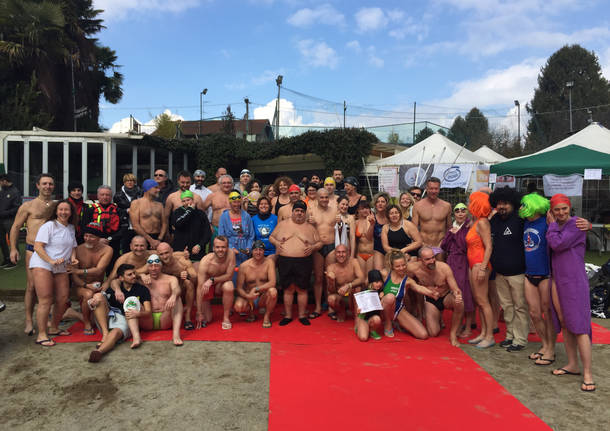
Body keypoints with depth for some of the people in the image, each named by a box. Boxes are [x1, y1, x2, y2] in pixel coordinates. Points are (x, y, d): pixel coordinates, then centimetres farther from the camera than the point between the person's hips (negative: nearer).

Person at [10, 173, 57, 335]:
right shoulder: (28, 206, 4)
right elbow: (15, 227, 6)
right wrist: (13, 248, -3)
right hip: (33, 250, -3)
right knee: (32, 286, -3)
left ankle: (45, 317, 22)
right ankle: (28, 320, 8)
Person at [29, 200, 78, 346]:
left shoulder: (71, 228, 14)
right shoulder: (49, 225, -7)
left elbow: (73, 246, 24)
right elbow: (37, 247, -13)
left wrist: (73, 258, 3)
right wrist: (51, 261, -23)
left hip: (61, 268, 7)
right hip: (42, 265, -7)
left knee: (63, 299, 4)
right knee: (45, 301, -11)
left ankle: (53, 328, 23)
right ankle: (41, 335, -5)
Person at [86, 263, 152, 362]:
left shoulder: (142, 290, 9)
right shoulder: (118, 283, 15)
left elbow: (149, 313, 0)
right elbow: (114, 282, -13)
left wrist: (138, 314, -24)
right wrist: (117, 290, -40)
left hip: (125, 321, -3)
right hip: (108, 317, 3)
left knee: (115, 333, -36)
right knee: (98, 296, -18)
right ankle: (105, 333, -25)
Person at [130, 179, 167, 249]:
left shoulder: (159, 205, 15)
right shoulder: (136, 203, 2)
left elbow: (164, 224, 7)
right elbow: (135, 226, -6)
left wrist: (159, 239, -8)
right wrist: (150, 240, -11)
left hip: (158, 239, 3)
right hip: (142, 239, -3)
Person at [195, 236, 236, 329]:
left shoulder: (231, 254, -23)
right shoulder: (205, 262, -28)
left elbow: (229, 276, -17)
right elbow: (200, 287, -27)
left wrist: (212, 280, -34)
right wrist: (199, 313, -27)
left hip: (222, 284, 1)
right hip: (208, 287, -1)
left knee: (229, 286, -34)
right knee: (206, 320, -6)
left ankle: (226, 317, -14)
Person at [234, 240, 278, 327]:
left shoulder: (269, 262, -9)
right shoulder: (244, 266, -9)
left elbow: (272, 283, -20)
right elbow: (239, 288, -8)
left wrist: (256, 289, -28)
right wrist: (247, 296, -28)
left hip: (263, 298, 0)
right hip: (248, 297, 0)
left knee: (273, 291, -33)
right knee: (238, 306, -31)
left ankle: (267, 316, -6)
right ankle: (251, 313, 7)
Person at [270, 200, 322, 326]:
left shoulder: (310, 227, 10)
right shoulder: (282, 224, 10)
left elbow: (319, 243, 13)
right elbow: (271, 237, 15)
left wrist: (313, 247, -8)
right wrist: (276, 242, -6)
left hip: (304, 262, 0)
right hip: (285, 262, 0)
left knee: (302, 289, 4)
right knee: (288, 289, 5)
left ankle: (302, 315, 18)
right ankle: (288, 316, 17)